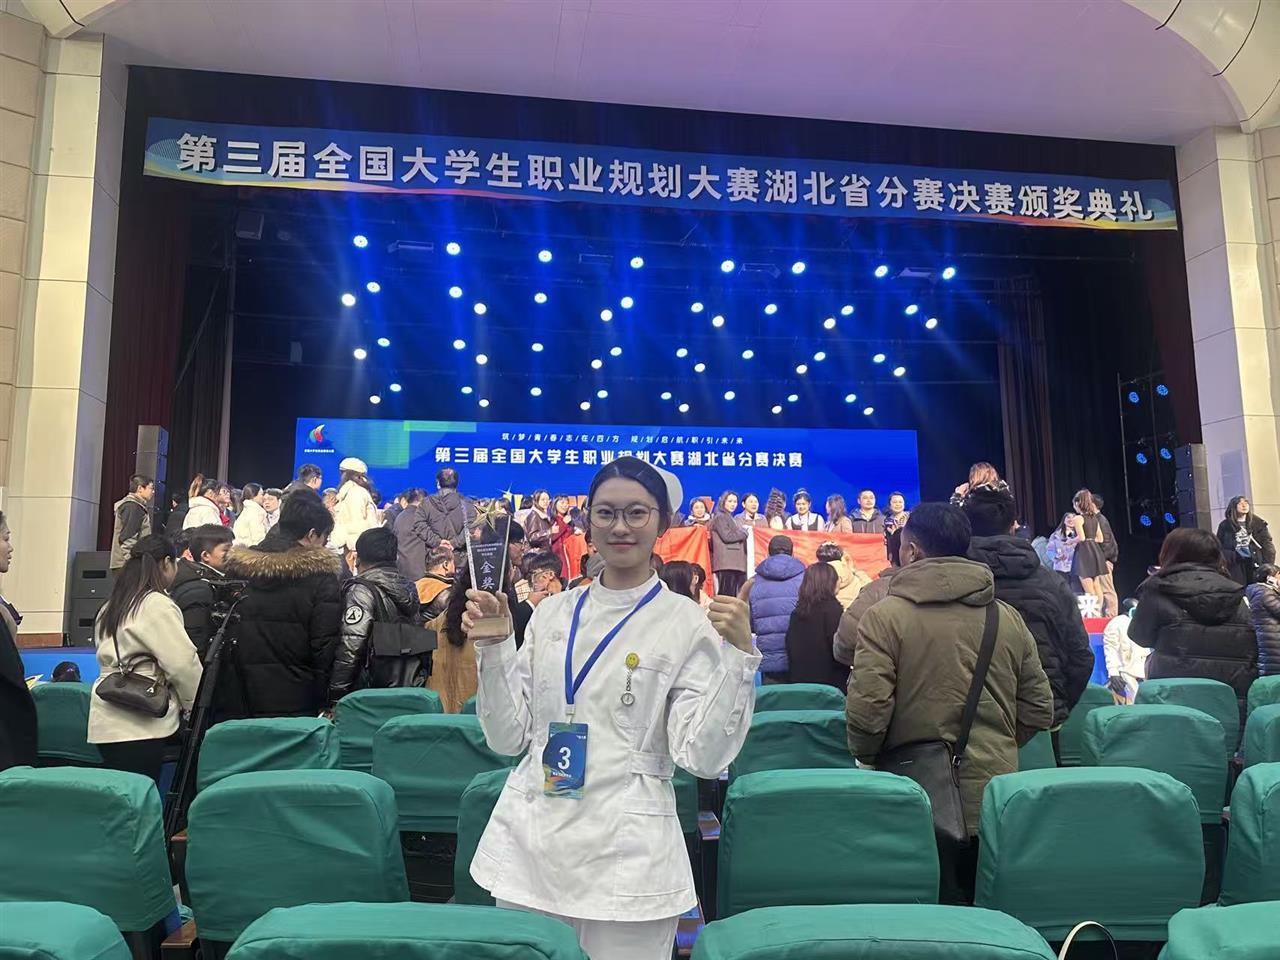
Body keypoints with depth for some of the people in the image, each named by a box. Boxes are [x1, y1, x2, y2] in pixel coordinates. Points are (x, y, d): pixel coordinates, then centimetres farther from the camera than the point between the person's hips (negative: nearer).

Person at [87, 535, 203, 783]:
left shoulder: (111, 606, 15)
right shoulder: (157, 604, -11)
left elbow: (110, 658, 14)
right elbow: (183, 662, -13)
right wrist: (195, 704, 2)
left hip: (107, 721, 8)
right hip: (138, 725, -8)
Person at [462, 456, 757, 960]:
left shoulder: (689, 622, -8)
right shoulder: (552, 611, 3)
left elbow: (703, 756, -13)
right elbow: (509, 738, 4)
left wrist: (739, 654, -22)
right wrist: (493, 646, -7)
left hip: (626, 855, -3)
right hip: (528, 842, 4)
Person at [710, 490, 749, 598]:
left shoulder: (732, 519, 26)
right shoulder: (720, 517, -1)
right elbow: (727, 536, -11)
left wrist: (744, 532, 6)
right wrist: (744, 533, -1)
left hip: (735, 562, 9)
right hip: (726, 562, -9)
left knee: (734, 594, 2)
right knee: (727, 593, -13)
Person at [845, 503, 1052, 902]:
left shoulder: (884, 616, -11)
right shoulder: (1009, 618, 5)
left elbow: (866, 711, -17)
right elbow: (1039, 708, 9)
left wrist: (867, 756, 3)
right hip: (996, 805, 5)